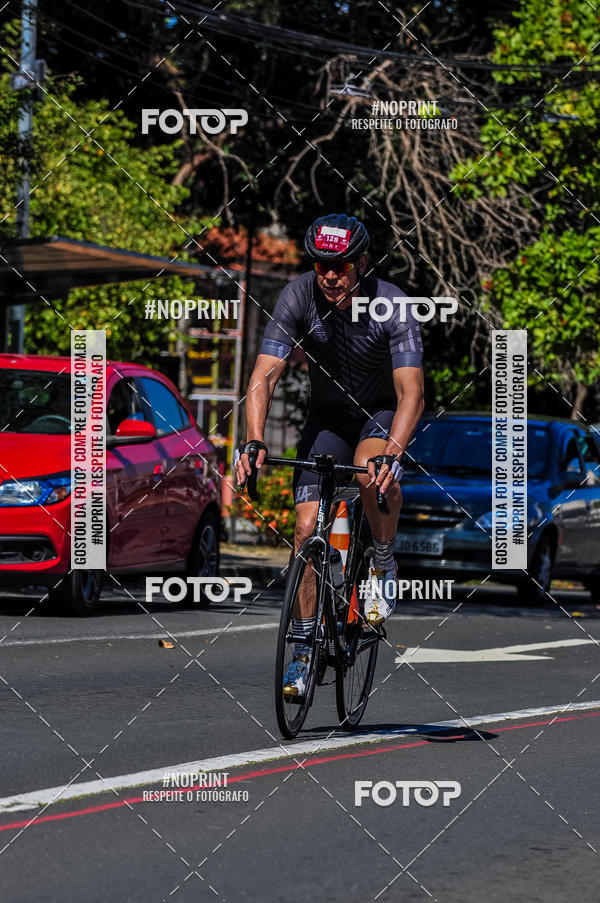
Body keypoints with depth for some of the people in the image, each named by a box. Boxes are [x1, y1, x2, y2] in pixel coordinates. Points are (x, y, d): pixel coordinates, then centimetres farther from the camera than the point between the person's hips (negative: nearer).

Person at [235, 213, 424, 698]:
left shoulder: (391, 306, -28)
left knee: (371, 470, -37)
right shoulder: (299, 297, -21)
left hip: (383, 411, -3)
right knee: (308, 527, -9)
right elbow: (264, 376, -25)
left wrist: (391, 453, -52)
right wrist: (254, 441, -41)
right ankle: (304, 650, 3)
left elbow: (411, 392, -35)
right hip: (327, 415, 3)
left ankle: (384, 563, -9)